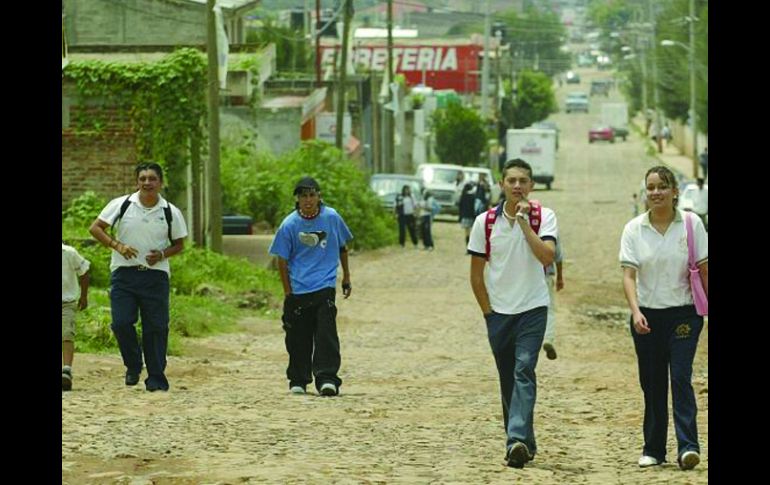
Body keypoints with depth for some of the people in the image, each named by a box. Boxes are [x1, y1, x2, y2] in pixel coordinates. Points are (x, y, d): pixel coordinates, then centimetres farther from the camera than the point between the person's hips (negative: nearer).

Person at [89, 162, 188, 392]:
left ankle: (156, 377, 9)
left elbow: (179, 244, 11)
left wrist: (162, 255, -9)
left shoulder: (171, 213, 1)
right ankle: (133, 367, 15)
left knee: (156, 327, -1)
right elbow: (95, 228, 2)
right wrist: (117, 245, -13)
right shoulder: (121, 205, -2)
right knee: (121, 323, -9)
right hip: (124, 272, 0)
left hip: (156, 275, 0)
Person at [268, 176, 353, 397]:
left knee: (326, 333, -12)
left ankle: (327, 378, -13)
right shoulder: (289, 225, -5)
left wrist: (346, 278, 18)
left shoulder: (331, 218, -1)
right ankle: (298, 380, 20)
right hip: (297, 289, 0)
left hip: (325, 286, 0)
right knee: (298, 337, 6)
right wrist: (287, 293, -1)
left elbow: (342, 247, 14)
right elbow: (282, 260, 1)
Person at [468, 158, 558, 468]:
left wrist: (524, 221, -19)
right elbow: (476, 274, 7)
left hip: (533, 309, -3)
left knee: (524, 371, -18)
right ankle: (525, 443, 20)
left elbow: (547, 257, -21)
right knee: (508, 381, 8)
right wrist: (488, 312, 4)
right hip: (498, 312, 3)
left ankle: (517, 440, -28)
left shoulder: (543, 217, -4)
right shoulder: (485, 222, 1)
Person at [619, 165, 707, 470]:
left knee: (681, 378, -14)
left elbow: (704, 270, 2)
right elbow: (629, 274, -6)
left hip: (684, 314, -2)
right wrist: (636, 312, -21)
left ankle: (687, 446, -18)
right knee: (652, 385, 7)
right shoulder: (634, 230, 0)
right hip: (647, 316, 2)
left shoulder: (691, 224, -2)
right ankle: (653, 449, 16)